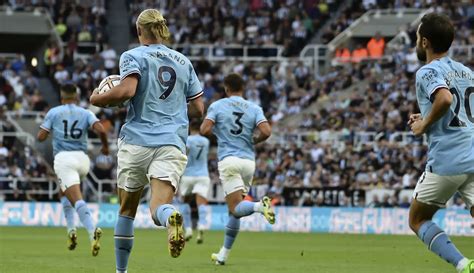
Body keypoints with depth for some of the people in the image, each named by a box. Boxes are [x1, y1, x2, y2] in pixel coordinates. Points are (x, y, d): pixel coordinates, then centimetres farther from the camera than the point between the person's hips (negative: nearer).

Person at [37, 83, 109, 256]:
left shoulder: (53, 113, 7)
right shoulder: (86, 113, 11)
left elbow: (41, 137, 5)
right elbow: (100, 130, -6)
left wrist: (50, 130, 26)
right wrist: (105, 146, 12)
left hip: (63, 158, -4)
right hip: (82, 158, 4)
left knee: (77, 199, -16)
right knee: (64, 192, 28)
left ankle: (92, 231, -36)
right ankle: (71, 229, 14)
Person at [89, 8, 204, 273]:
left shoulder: (133, 56, 3)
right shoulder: (183, 61, 18)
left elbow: (126, 90, -15)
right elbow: (198, 108, 18)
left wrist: (97, 99, 3)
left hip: (137, 141, -2)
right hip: (173, 143, 2)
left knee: (127, 211, 15)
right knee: (159, 207, -15)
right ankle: (171, 217, -51)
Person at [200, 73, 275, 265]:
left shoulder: (217, 106, 2)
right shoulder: (254, 109, 8)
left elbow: (204, 130, -8)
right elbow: (266, 132, -6)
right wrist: (253, 141, 14)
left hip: (228, 160, -4)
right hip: (249, 161, 4)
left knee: (236, 208, -12)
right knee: (234, 209, 14)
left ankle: (260, 206, -44)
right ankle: (223, 255, 17)